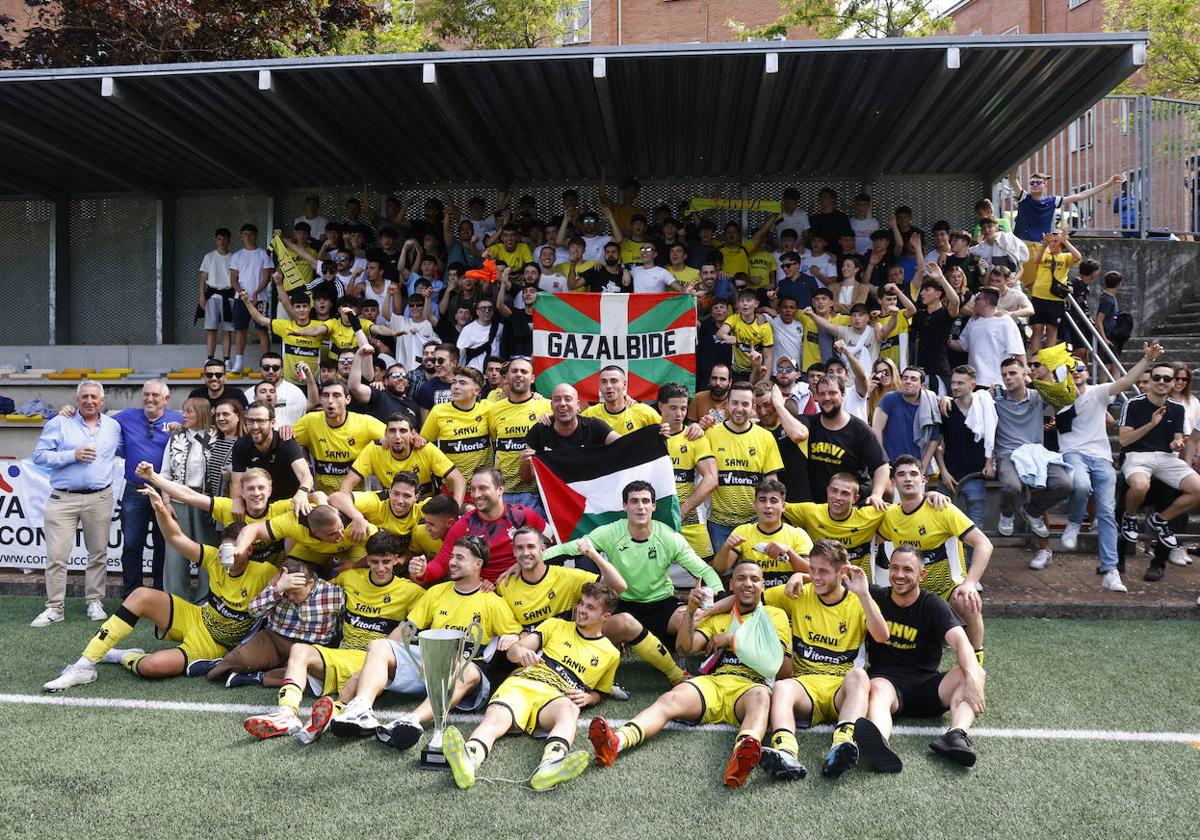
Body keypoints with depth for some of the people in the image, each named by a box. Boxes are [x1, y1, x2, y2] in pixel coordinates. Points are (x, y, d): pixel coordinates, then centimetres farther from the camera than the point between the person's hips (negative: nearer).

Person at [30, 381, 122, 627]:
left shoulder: (113, 426, 11)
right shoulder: (59, 423, 1)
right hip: (63, 498, -2)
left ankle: (95, 601, 19)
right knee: (56, 555, -3)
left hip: (100, 498, 2)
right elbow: (39, 455, -4)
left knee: (99, 553, 7)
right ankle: (54, 608, 6)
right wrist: (73, 455, -14)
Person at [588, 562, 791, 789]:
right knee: (670, 699, -29)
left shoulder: (774, 615, 21)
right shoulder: (718, 616, 29)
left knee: (761, 696, -40)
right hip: (713, 682, 3)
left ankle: (743, 754, -71)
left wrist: (733, 639, 0)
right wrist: (691, 610, 0)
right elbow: (684, 648, 14)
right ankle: (616, 741, -54)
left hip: (751, 685, -2)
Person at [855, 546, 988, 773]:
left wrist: (972, 679, -35)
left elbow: (960, 641, -16)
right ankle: (879, 743, -68)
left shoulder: (934, 606, 1)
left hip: (926, 685, 1)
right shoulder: (875, 597, 7)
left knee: (977, 672, -22)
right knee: (878, 688, -36)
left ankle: (956, 734, -46)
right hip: (886, 679, -1)